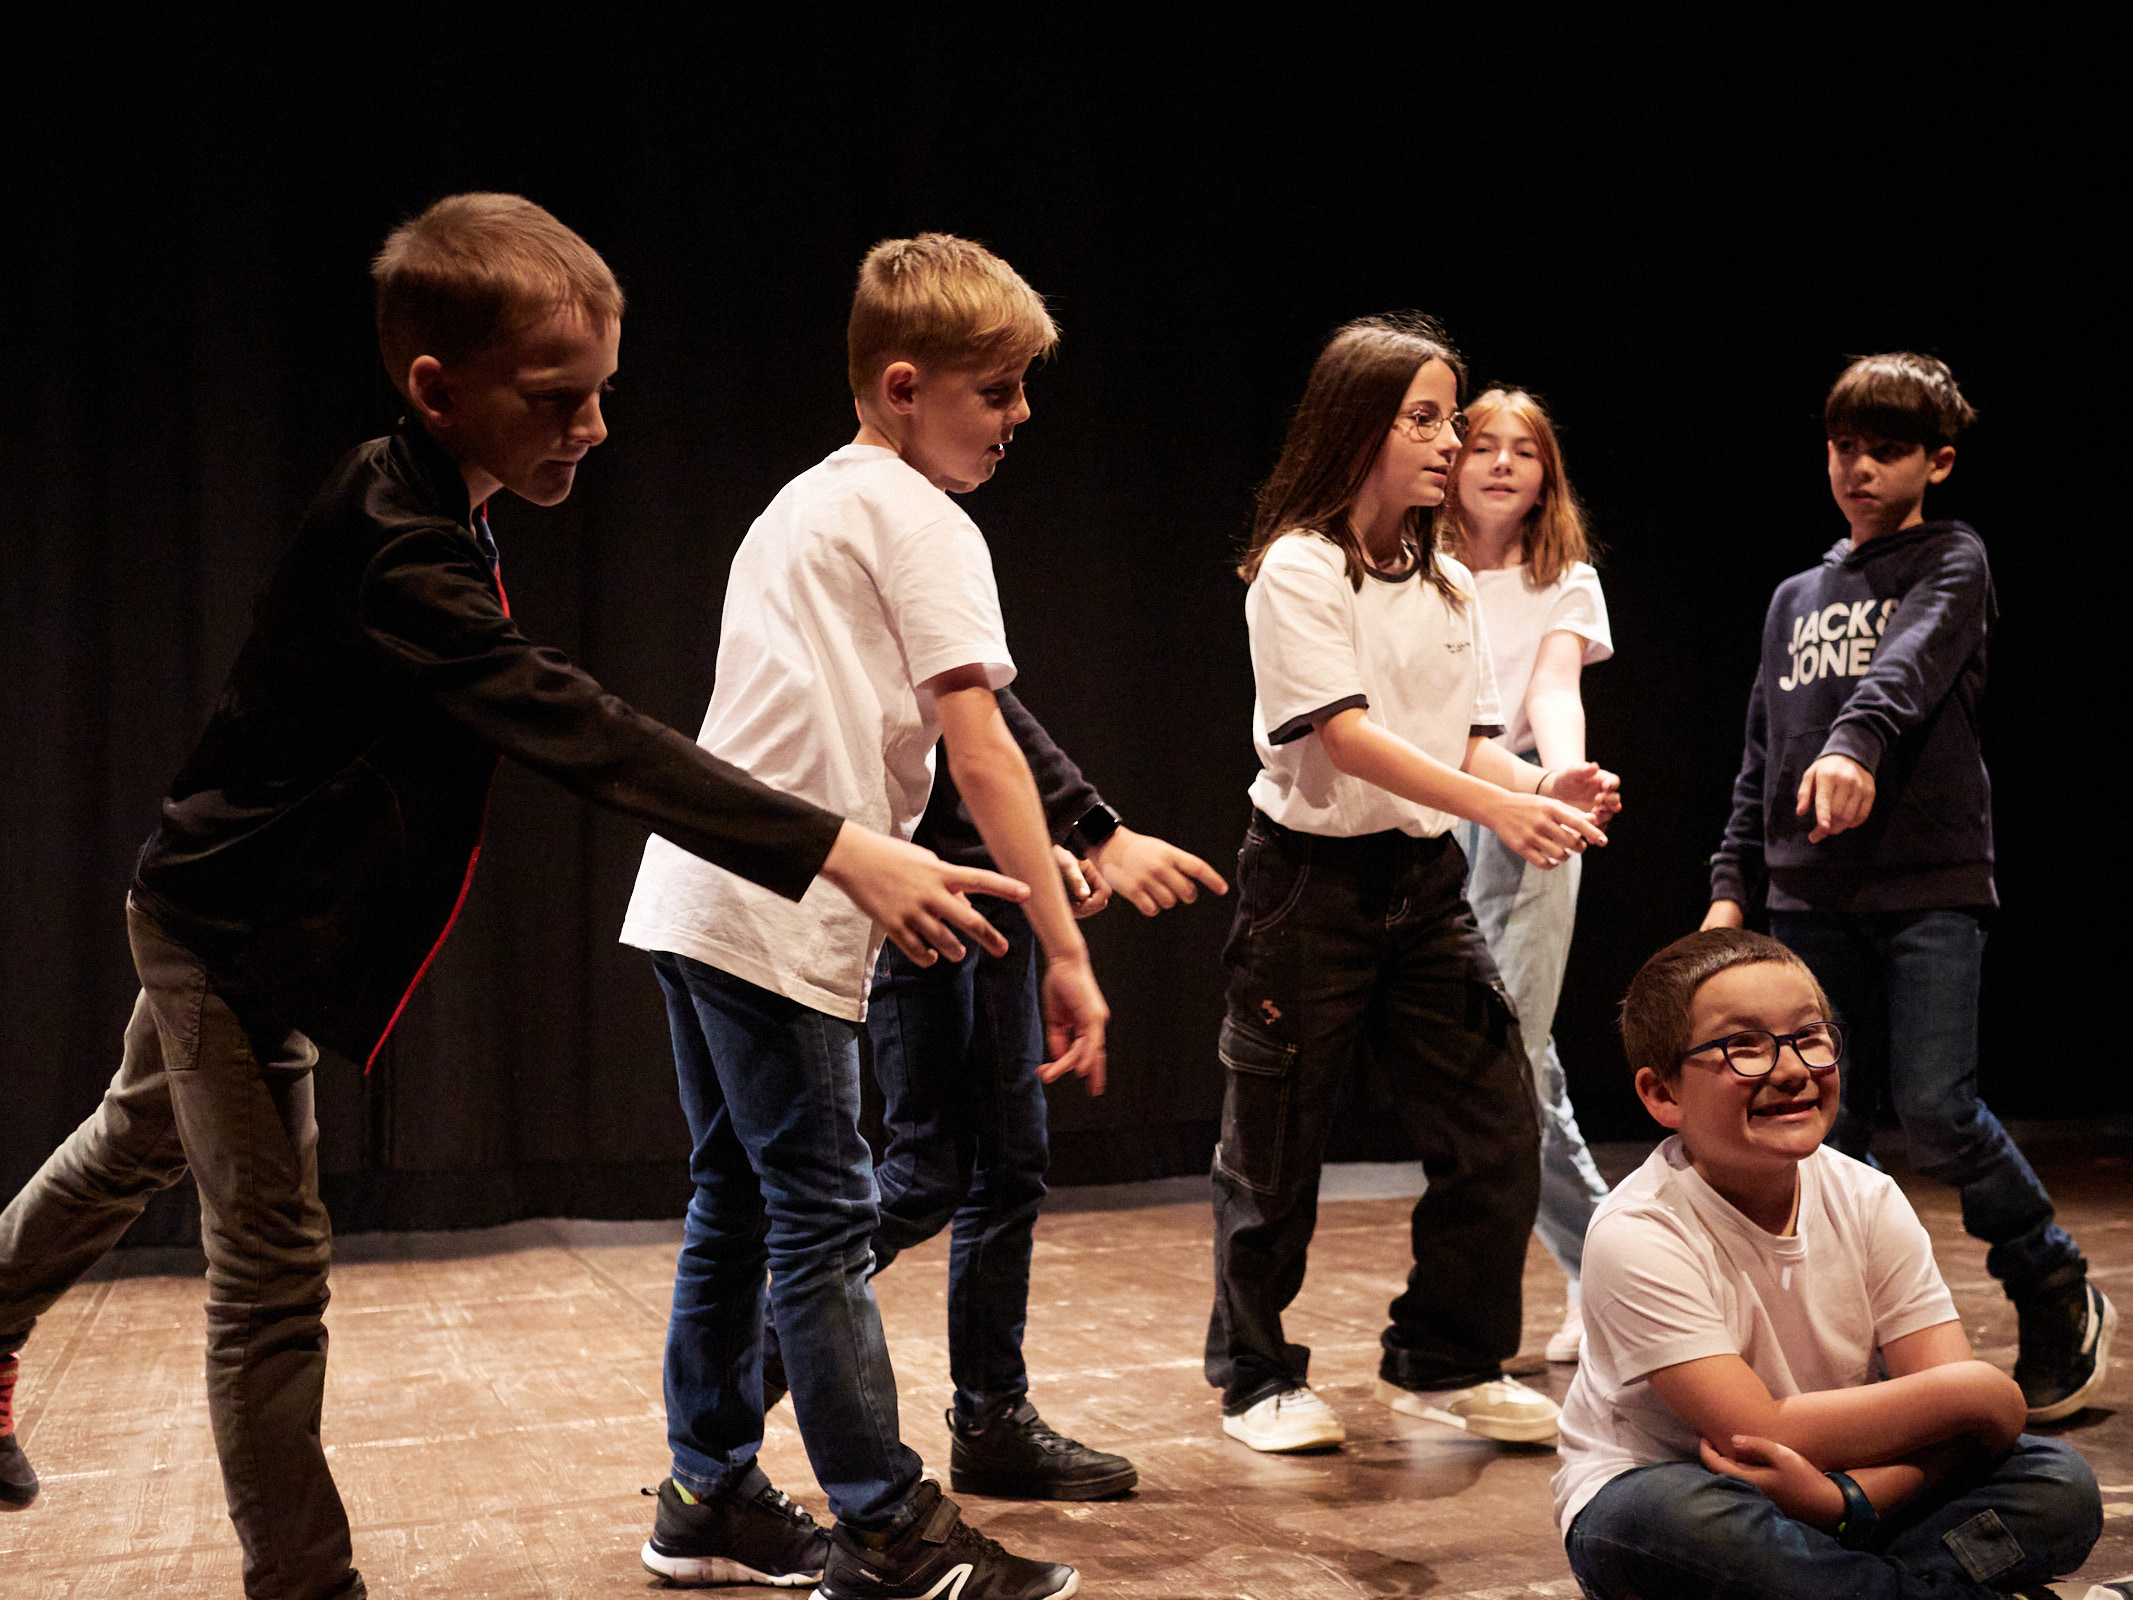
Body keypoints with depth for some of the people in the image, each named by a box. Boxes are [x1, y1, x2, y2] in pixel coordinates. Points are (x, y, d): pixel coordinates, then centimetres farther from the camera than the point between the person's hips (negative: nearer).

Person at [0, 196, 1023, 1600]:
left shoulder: (415, 507, -1)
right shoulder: (398, 557, -33)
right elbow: (581, 733, -44)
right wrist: (840, 853, -51)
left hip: (232, 915, 10)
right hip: (231, 928, -10)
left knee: (138, 1152, 30)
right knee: (274, 1281, -2)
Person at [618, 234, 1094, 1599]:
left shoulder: (807, 502, 21)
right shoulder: (924, 524, -6)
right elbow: (979, 750, -14)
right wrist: (1067, 954, -14)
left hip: (690, 896, 9)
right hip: (778, 921, -9)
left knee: (738, 1205, 15)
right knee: (825, 1220, -4)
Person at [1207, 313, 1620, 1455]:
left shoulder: (1449, 584, 12)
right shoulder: (1297, 568, -10)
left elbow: (1469, 743, 8)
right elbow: (1347, 738, -20)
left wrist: (1548, 789, -13)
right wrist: (1501, 807, -29)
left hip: (1424, 883, 7)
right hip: (1312, 880, -6)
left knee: (1496, 1135, 5)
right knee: (1277, 1146, 4)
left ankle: (1442, 1362, 23)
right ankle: (1257, 1379, 22)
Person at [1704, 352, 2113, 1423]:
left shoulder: (1952, 561, 5)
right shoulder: (1795, 597, 20)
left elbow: (1911, 662, -18)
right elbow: (1761, 759, 21)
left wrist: (1856, 742, -37)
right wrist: (1733, 883, 12)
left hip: (1932, 888, -5)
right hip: (1812, 899, 5)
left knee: (1935, 1112, -13)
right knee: (1829, 1125, 2)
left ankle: (2060, 1297, 9)